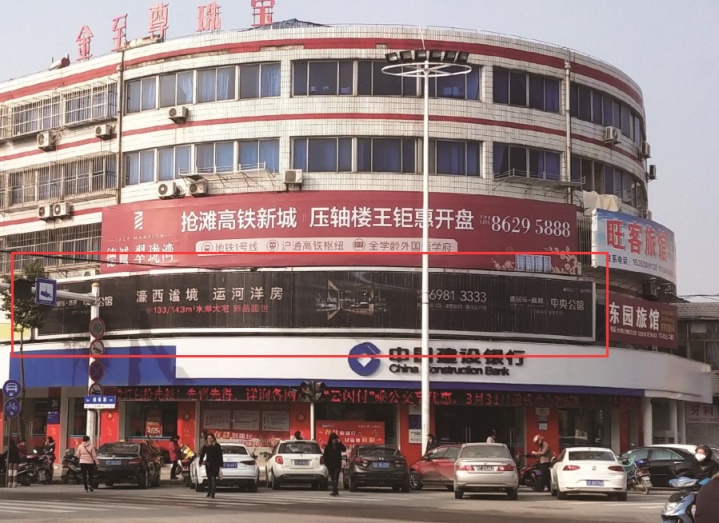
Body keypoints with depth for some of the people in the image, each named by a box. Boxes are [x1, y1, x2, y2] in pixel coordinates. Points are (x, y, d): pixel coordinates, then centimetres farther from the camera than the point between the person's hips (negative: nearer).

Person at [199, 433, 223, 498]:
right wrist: (200, 462, 1)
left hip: (215, 464, -4)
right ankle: (209, 492, 21)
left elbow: (220, 456, -1)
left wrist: (220, 464, -5)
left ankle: (212, 493, -17)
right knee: (209, 478, 11)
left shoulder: (217, 446, -1)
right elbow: (202, 454, 9)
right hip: (208, 464, 4)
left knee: (213, 478, -11)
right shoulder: (206, 446, 7)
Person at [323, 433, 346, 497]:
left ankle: (334, 491, -24)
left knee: (335, 478, -14)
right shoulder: (328, 447, 4)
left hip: (337, 465, -2)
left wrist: (340, 443, -17)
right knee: (333, 478, 8)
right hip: (330, 465, 2)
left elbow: (344, 449, -14)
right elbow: (325, 456, 6)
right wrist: (326, 463, -2)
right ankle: (336, 491, 17)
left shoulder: (339, 445, 3)